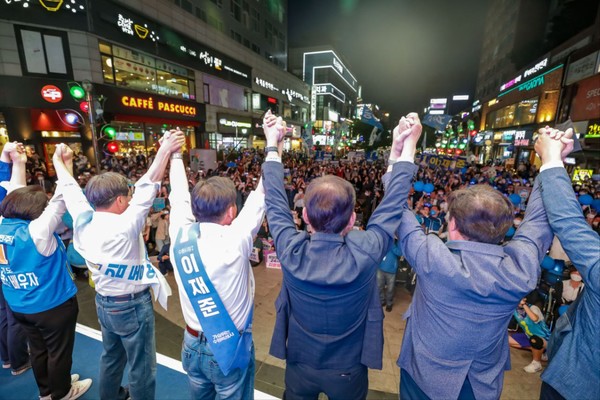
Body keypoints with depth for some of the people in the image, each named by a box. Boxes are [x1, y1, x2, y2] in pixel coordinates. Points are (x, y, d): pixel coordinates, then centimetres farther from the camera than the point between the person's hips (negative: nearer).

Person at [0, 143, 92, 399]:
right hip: (53, 305, -7)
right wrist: (64, 163, -28)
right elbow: (60, 200, -31)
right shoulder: (36, 232, -27)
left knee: (38, 349, 25)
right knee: (59, 351, 14)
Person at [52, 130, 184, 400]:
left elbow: (71, 190, 6)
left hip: (103, 303, 8)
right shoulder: (124, 227, -28)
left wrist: (60, 161, 21)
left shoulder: (83, 223, -9)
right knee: (141, 368, 12)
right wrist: (165, 150, -33)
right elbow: (147, 188, -34)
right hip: (132, 306, -8)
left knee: (111, 357, 29)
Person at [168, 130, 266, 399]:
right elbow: (261, 196, -22)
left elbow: (179, 197, 2)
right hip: (230, 348, -5)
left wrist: (175, 154, 16)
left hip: (192, 345, 5)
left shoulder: (180, 236, -14)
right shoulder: (234, 242, -28)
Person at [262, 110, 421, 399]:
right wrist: (406, 146, -7)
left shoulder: (291, 252, -30)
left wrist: (273, 145, -3)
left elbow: (275, 202, -15)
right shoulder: (364, 254, -33)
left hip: (299, 364, 1)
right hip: (348, 369, 0)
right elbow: (392, 205, -19)